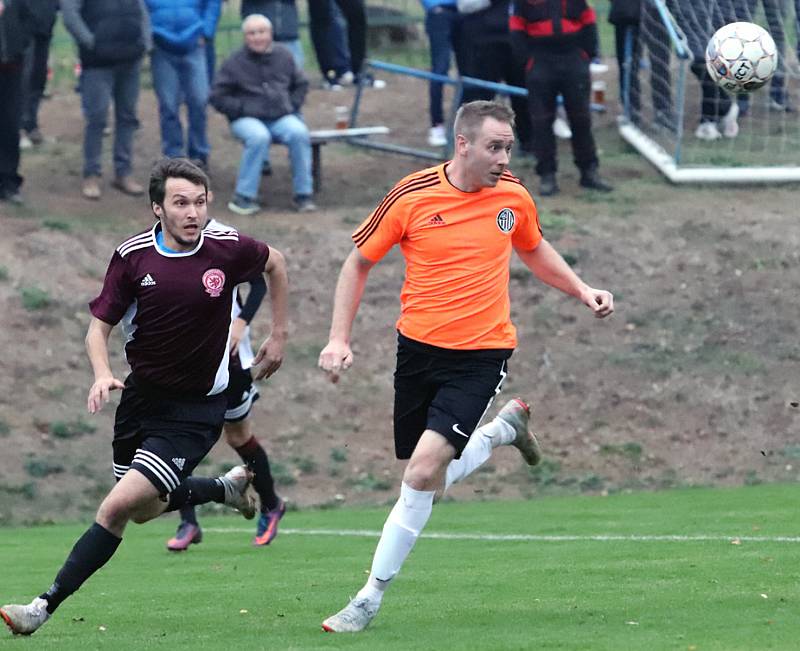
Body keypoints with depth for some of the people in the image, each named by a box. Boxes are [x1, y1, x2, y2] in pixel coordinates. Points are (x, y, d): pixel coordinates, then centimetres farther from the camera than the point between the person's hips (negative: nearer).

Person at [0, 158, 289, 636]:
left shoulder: (228, 247, -12)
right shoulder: (133, 256, -10)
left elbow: (275, 263, 10)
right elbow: (100, 325, -2)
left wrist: (280, 335, 12)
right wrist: (103, 374, -22)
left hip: (196, 410, -4)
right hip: (142, 396, 4)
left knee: (119, 507, -16)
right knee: (143, 510, 20)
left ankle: (45, 608, -11)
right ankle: (226, 488, 46)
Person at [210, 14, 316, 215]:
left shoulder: (283, 56, 9)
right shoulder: (235, 62, 0)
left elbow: (301, 84, 22)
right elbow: (217, 97, 2)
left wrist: (292, 105, 6)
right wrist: (242, 108, -9)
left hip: (282, 117, 3)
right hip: (248, 120, -3)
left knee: (300, 134, -29)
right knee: (259, 137, -37)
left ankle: (303, 195, -20)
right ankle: (244, 197, -28)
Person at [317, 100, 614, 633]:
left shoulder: (513, 197, -1)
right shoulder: (412, 196, -8)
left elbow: (535, 251, 21)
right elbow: (359, 263, 4)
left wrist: (583, 291, 8)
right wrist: (339, 339, -4)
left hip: (481, 354, -1)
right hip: (419, 348, 1)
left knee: (424, 470, -17)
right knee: (428, 480, 9)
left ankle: (371, 598, -6)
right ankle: (504, 428, 40)